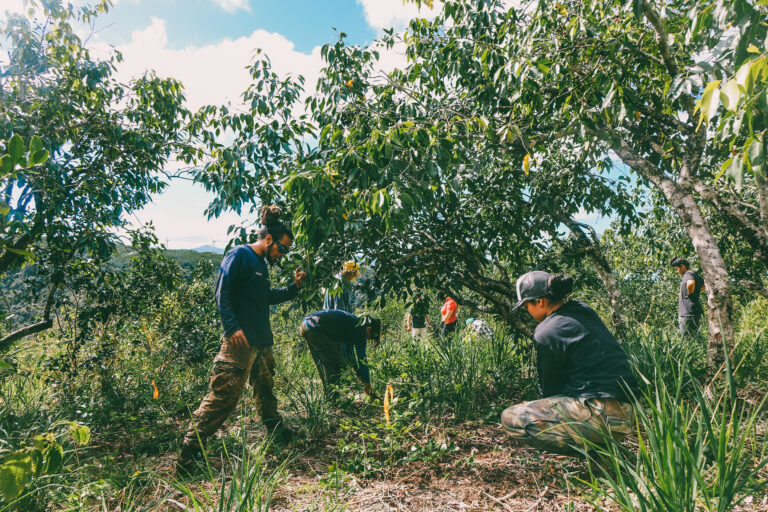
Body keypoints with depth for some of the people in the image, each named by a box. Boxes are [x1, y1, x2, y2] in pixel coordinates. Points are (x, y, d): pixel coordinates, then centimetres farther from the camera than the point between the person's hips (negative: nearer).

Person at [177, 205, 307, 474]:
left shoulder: (261, 263, 17)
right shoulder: (239, 255, -10)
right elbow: (222, 293, -16)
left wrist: (293, 286, 14)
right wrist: (232, 327, -24)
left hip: (262, 340, 10)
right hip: (240, 341, -9)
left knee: (265, 386, 22)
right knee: (223, 394, -9)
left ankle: (276, 431, 40)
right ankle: (188, 455, -2)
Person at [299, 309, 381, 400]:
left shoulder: (353, 323, 21)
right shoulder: (360, 328, -6)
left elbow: (350, 354, 31)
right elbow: (362, 358, -6)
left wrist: (360, 376, 35)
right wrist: (367, 384, 1)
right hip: (316, 329, -10)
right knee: (333, 363, 1)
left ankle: (328, 393, 29)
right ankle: (332, 396, 6)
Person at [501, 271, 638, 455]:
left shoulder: (546, 333, -12)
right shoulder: (585, 311, 13)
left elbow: (550, 388, -1)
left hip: (600, 414, -9)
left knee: (511, 418, -12)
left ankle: (592, 447, -8)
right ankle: (603, 443, 14)